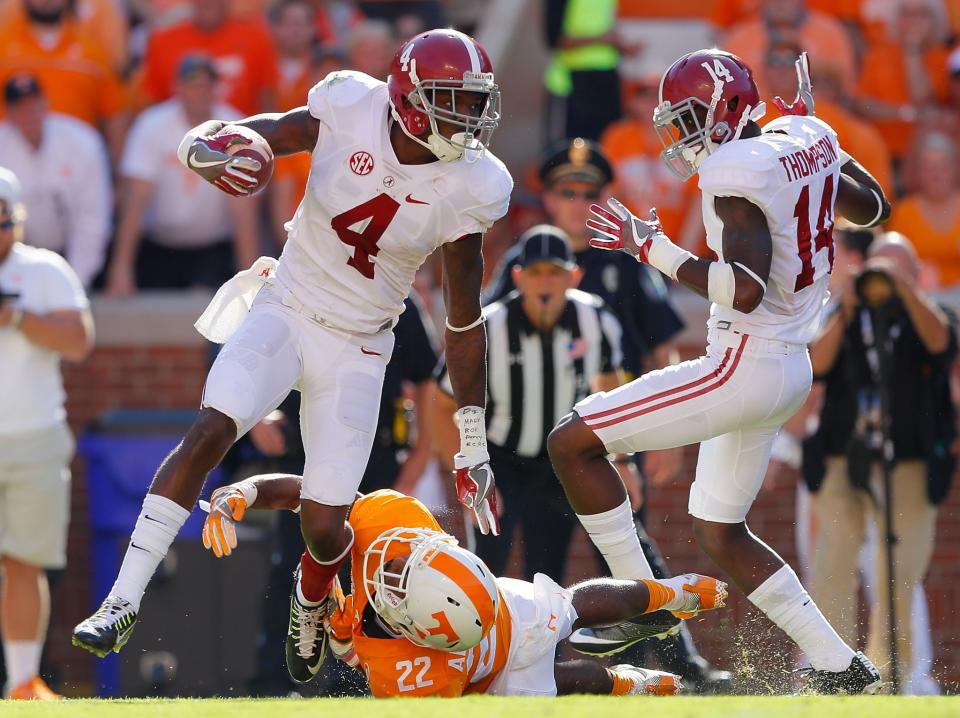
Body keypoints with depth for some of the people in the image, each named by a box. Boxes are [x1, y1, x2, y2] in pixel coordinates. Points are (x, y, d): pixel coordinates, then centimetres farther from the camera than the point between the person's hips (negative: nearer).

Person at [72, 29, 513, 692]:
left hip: (358, 347, 0)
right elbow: (208, 138, -11)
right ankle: (123, 605, -21)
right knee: (211, 431, -24)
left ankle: (311, 614, 32)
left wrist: (474, 448, -3)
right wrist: (210, 155, -39)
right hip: (287, 309, 0)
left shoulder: (468, 188, -13)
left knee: (325, 528, -5)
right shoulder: (350, 110, -15)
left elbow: (465, 320, -4)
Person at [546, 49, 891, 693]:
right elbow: (872, 208, 24)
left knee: (571, 443, -6)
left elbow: (746, 290, -29)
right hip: (790, 368, 10)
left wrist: (652, 248, -23)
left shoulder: (737, 172, -19)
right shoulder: (807, 139, 6)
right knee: (720, 534, 20)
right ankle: (840, 666, 18)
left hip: (743, 368, -10)